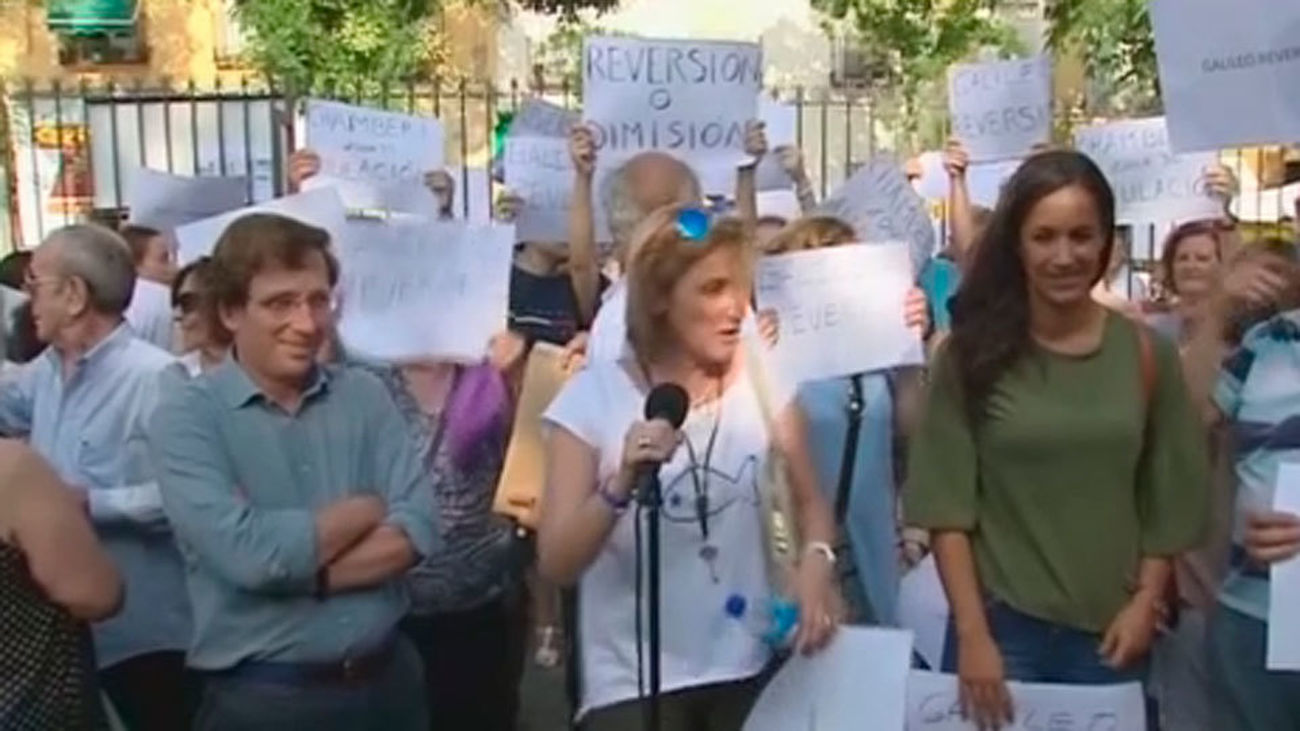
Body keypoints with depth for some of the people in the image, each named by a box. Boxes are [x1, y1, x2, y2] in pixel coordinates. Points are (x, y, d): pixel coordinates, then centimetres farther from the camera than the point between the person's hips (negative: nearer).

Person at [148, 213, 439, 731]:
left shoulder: (365, 396, 2)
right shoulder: (185, 418, -9)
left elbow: (416, 532, -8)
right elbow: (244, 553, -22)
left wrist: (297, 571, -18)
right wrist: (367, 508, -10)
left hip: (388, 679, 4)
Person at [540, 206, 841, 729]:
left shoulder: (763, 380, -1)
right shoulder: (592, 397, -10)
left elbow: (810, 502, 6)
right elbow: (555, 566, -11)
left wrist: (816, 561, -14)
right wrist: (620, 487, -27)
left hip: (749, 668, 3)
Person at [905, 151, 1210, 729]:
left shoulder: (1145, 353, 0)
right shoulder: (971, 354, -6)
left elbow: (1169, 498, 5)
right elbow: (946, 503, -8)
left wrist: (1146, 602, -5)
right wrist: (972, 633, -12)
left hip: (1109, 631, 2)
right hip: (1000, 623, -1)